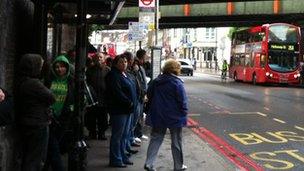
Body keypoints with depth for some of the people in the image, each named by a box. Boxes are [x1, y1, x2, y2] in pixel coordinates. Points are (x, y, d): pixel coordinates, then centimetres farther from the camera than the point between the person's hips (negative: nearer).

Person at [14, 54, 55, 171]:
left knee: (26, 157, 19)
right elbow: (51, 98, -15)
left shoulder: (20, 82, 6)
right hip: (38, 126, -9)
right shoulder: (34, 83, -22)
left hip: (24, 125, 9)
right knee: (36, 159, 3)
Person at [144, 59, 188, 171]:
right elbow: (182, 101, -14)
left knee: (156, 139, 12)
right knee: (176, 142, 9)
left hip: (158, 116, 5)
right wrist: (184, 113, -2)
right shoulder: (177, 83, -15)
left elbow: (149, 95, 13)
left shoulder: (156, 81, 3)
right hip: (174, 117, -4)